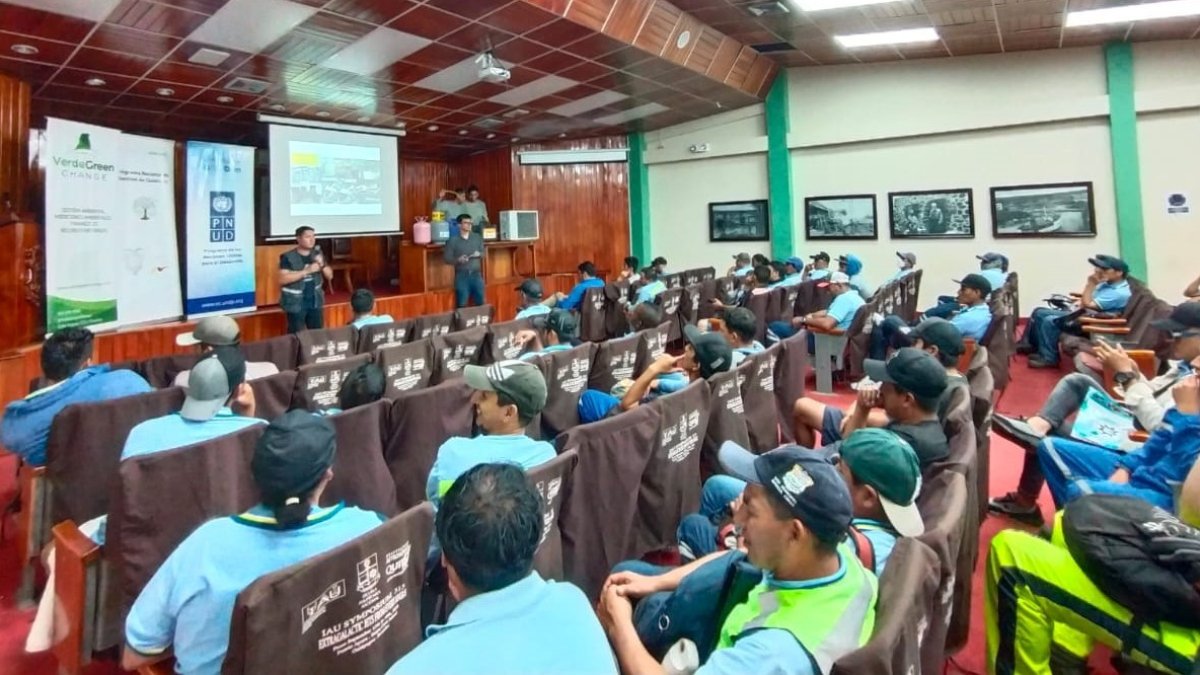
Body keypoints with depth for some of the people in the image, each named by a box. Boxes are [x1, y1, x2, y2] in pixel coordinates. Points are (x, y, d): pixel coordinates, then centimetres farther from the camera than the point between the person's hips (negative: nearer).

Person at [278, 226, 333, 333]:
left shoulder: (318, 254, 6)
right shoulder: (288, 257, -10)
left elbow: (330, 275, 8)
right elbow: (283, 279, -21)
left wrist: (322, 265, -14)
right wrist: (307, 270, -26)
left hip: (315, 302, 5)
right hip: (295, 303, -5)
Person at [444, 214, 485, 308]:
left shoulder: (477, 238, 10)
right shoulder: (453, 240, -2)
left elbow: (483, 253, 14)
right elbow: (446, 258, -4)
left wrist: (479, 254, -9)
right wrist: (458, 260, -22)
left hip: (476, 274, 4)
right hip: (462, 275, -3)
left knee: (481, 303, 9)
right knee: (461, 305, -2)